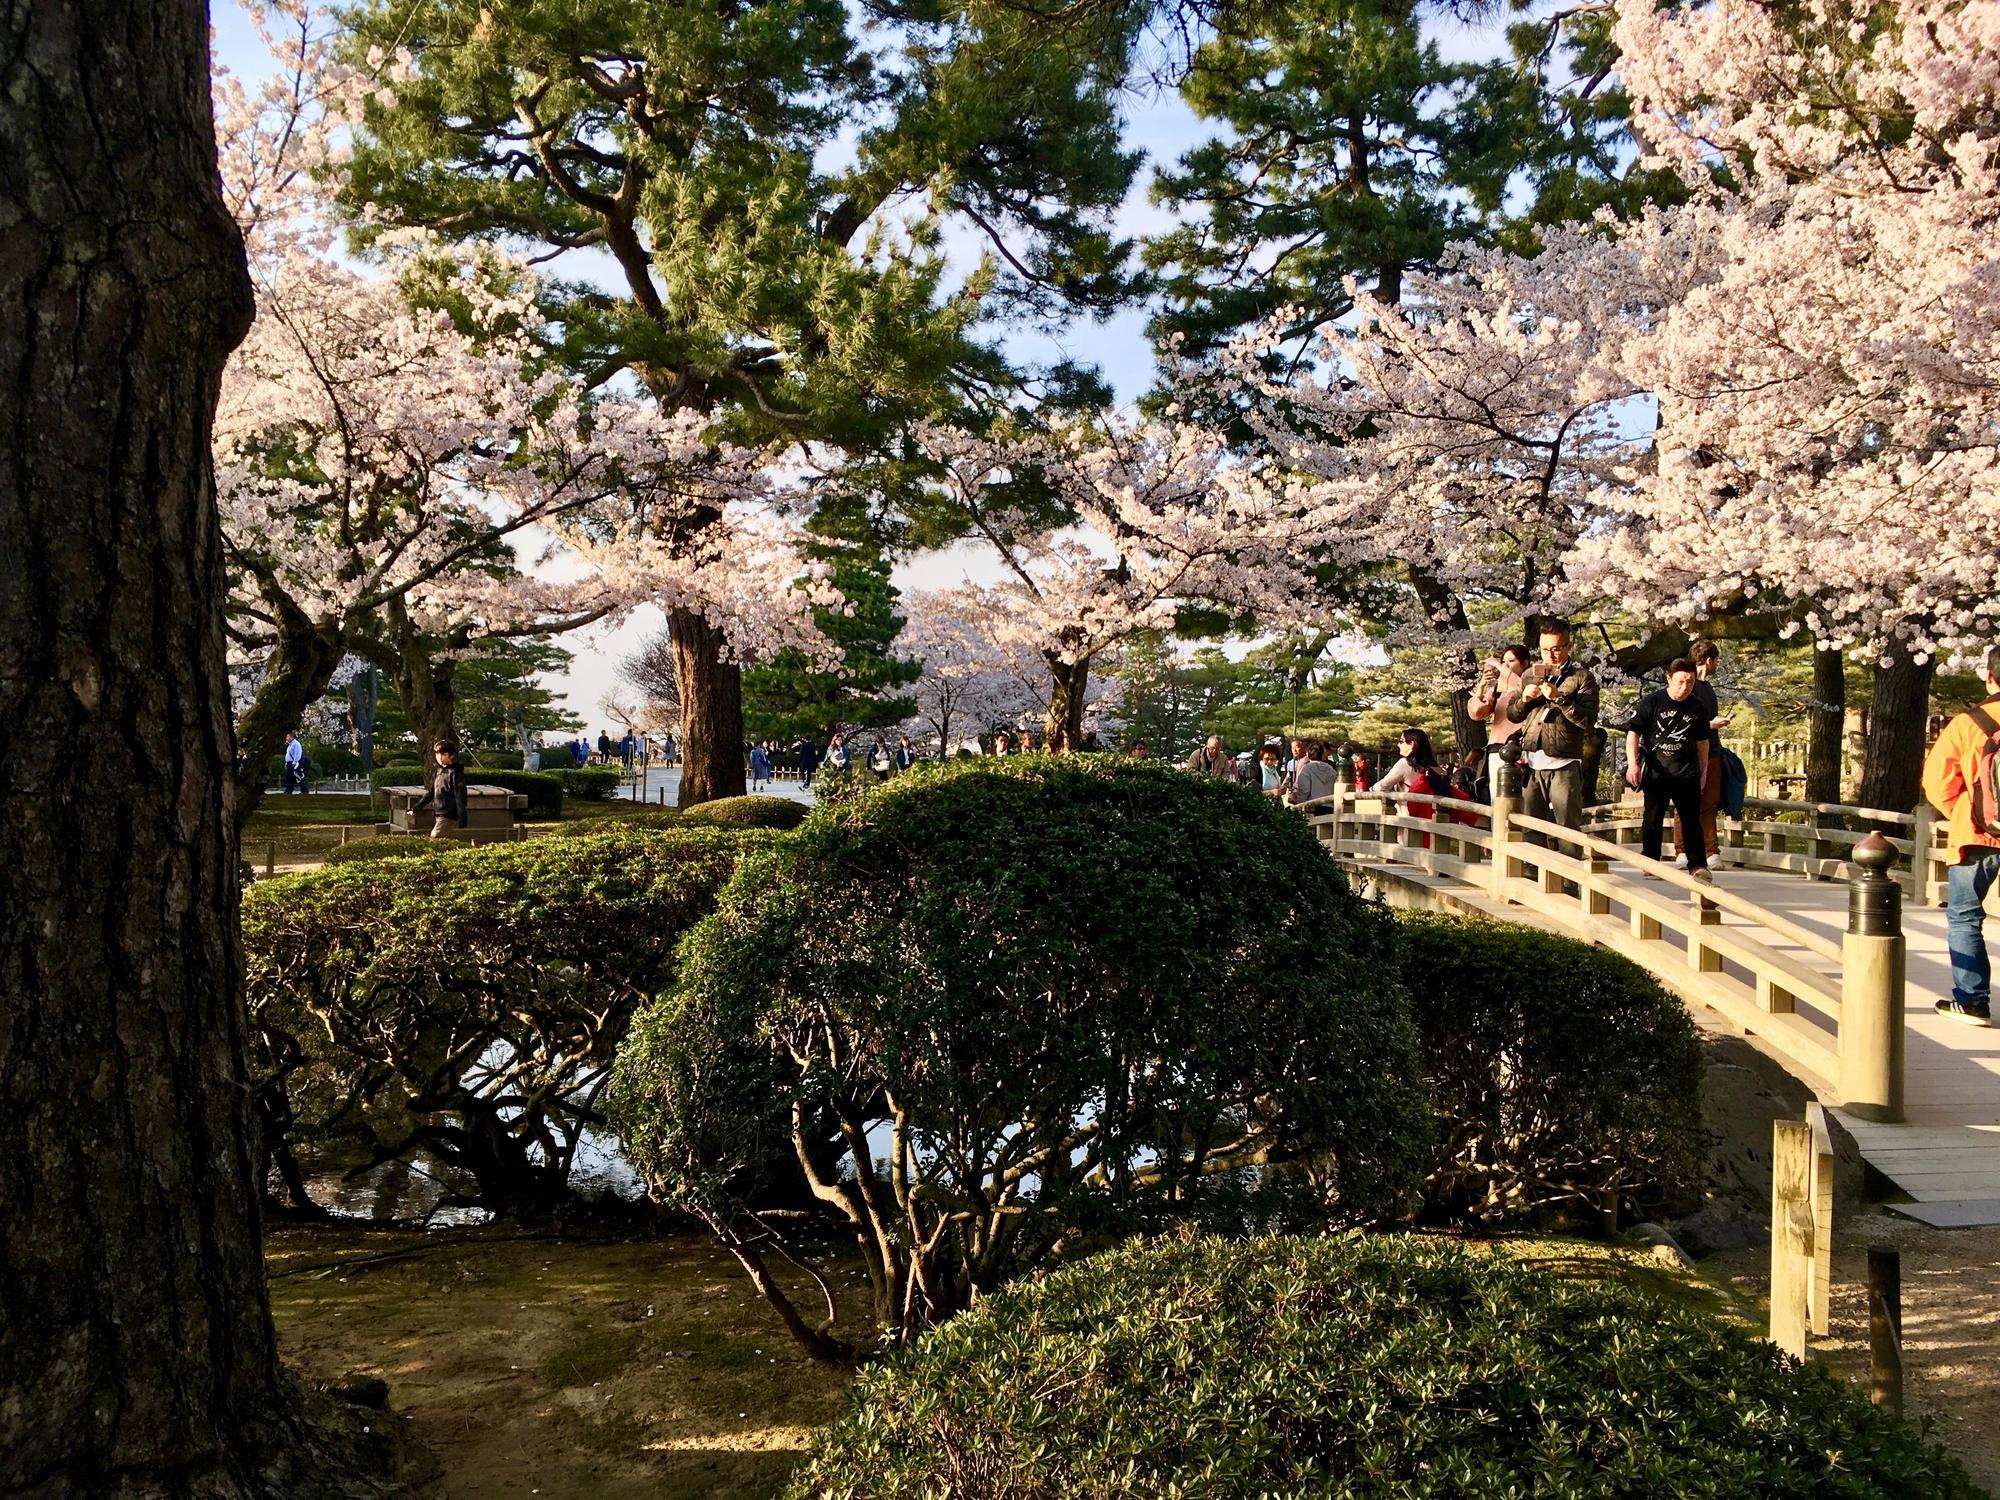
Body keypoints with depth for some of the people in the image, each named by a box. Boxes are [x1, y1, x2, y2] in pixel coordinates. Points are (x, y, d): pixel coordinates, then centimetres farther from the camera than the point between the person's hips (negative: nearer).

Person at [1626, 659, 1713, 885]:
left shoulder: (1697, 708, 5)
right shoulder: (1651, 702, -5)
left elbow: (1702, 741, 18)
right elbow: (1633, 732, -4)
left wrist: (1704, 771, 20)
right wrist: (1633, 763, -13)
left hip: (1687, 773, 2)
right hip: (1656, 772, -2)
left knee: (1692, 820, 0)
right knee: (1653, 819, 4)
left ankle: (1698, 865, 1)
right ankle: (1650, 862, 16)